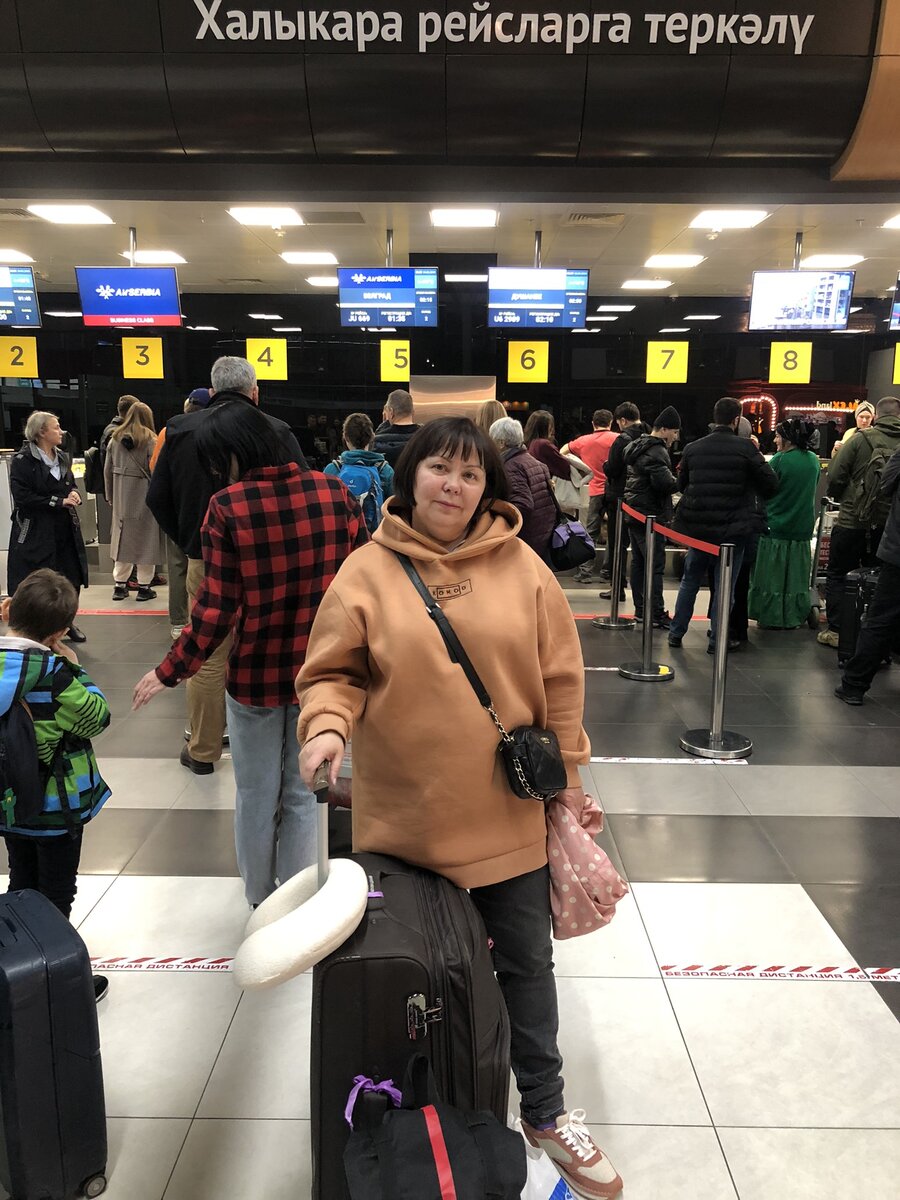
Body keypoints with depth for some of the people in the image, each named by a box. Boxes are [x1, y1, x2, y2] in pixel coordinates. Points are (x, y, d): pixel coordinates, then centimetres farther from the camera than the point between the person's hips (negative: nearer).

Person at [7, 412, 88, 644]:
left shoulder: (62, 458, 14)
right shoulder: (22, 461, -9)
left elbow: (71, 485, 25)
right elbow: (23, 497, -16)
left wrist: (74, 494, 1)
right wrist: (59, 502, -18)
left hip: (65, 530, 6)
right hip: (36, 533, -6)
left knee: (72, 580, 7)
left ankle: (67, 622, 26)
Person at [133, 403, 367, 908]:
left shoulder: (228, 506, -16)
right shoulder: (336, 492, -7)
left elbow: (217, 607, -15)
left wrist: (170, 672, -3)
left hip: (254, 675, -2)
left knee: (257, 798, 17)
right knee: (302, 795, 17)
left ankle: (260, 904, 35)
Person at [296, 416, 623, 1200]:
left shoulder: (522, 567, -3)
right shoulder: (368, 571, -5)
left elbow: (560, 683, 0)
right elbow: (334, 673, -2)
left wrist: (566, 784, 2)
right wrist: (327, 725, -22)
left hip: (509, 813, 1)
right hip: (405, 816, 0)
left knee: (527, 962, 17)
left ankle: (545, 1109, 41)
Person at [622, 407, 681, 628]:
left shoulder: (637, 446, 15)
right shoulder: (657, 452, -16)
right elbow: (664, 483, -25)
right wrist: (681, 481, -7)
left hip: (634, 513, 10)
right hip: (650, 515, -10)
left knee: (638, 561, 13)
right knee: (655, 565, -8)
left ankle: (640, 609, 19)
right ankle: (657, 614, -6)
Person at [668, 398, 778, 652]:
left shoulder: (693, 448, 1)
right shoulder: (745, 447, -11)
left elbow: (681, 485, 12)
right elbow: (770, 485, -7)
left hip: (697, 526, 4)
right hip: (733, 528, -3)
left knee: (690, 580, 18)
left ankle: (676, 632, 23)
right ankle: (717, 639, 13)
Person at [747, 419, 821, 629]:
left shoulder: (780, 460, -14)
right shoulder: (814, 460, 4)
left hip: (776, 526, -5)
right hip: (802, 528, 5)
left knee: (772, 575, 4)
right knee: (796, 576, 11)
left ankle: (771, 617, 9)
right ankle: (793, 618, 16)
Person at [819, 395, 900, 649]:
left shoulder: (862, 439, -7)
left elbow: (835, 476, -9)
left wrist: (842, 499, 10)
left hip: (853, 521, -3)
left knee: (838, 575, 9)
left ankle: (836, 630, 7)